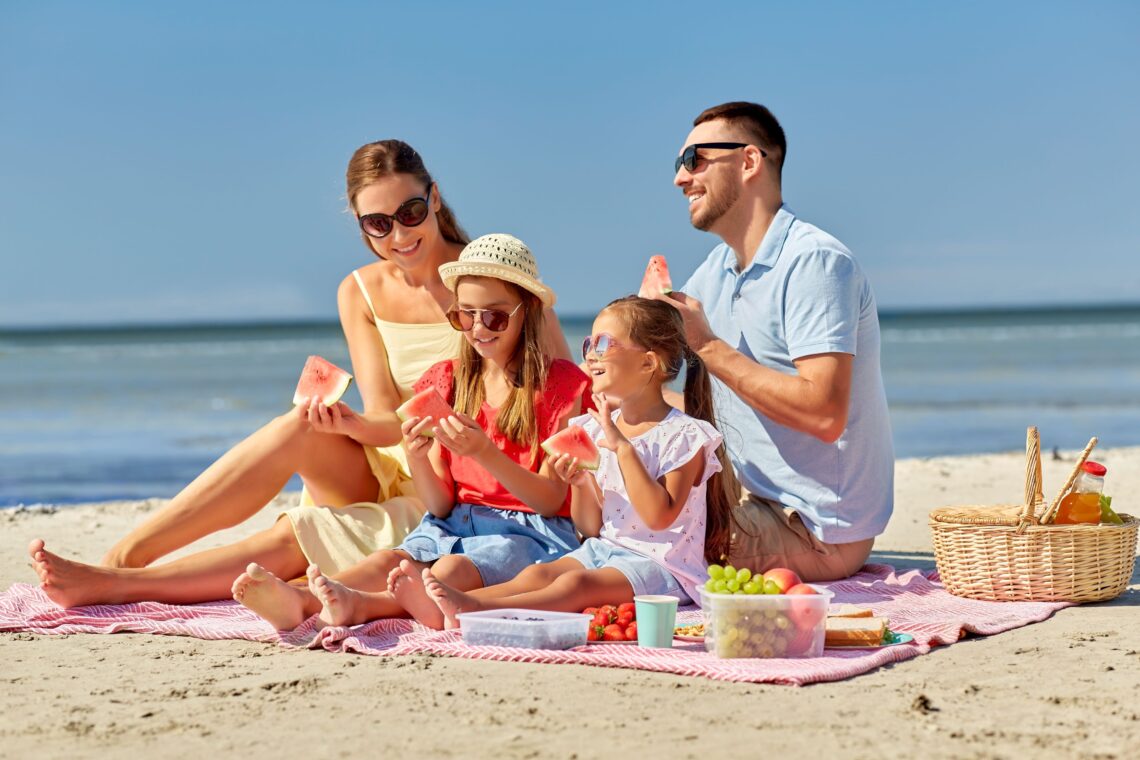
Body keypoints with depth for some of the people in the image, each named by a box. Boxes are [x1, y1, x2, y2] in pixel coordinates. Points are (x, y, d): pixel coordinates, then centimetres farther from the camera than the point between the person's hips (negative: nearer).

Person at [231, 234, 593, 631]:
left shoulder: (560, 383, 1)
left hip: (532, 530, -3)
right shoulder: (448, 381, 14)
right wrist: (416, 457, -15)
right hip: (455, 523, 4)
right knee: (388, 559, -30)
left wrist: (484, 452, -23)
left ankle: (359, 605, -63)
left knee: (453, 568, -37)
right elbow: (441, 505, 8)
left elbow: (552, 500, -8)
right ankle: (297, 600, -59)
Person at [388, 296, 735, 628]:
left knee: (578, 583, -31)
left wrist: (624, 448, -21)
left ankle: (474, 609, -53)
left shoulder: (684, 435, -8)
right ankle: (440, 607, -43)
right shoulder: (596, 429, 12)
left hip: (661, 565, -6)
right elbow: (591, 527, 11)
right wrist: (579, 484, -10)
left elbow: (660, 517, -21)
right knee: (536, 574, -20)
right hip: (602, 550, 6)